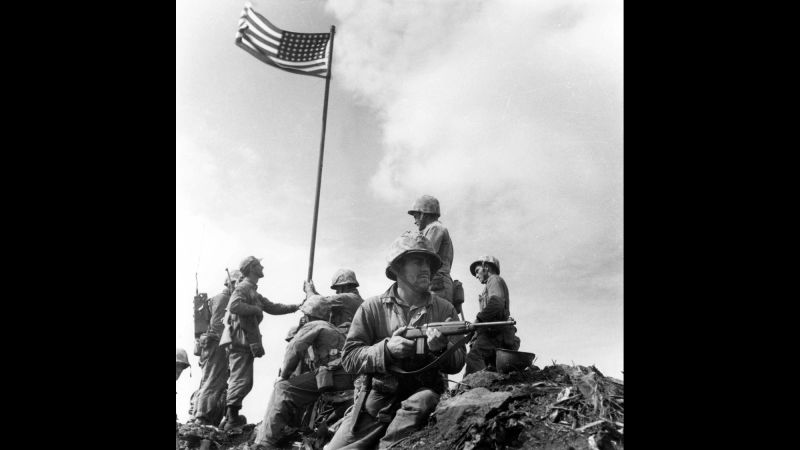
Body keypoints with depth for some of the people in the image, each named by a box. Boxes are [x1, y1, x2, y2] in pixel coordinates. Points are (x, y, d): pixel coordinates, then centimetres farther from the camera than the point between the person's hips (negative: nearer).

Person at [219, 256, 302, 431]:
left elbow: (273, 308, 25)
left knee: (237, 380, 12)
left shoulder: (254, 292, 23)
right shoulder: (243, 287, -8)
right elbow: (234, 306, -27)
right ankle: (232, 418, -10)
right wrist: (256, 309, -16)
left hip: (247, 341, 10)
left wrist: (295, 307, 18)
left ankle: (230, 417, 18)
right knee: (242, 380, -11)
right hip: (240, 339, -10)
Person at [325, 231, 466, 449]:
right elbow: (349, 358, -2)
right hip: (376, 398, -1)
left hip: (422, 394, 1)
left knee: (422, 403, -32)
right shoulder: (373, 307, 2)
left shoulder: (445, 309, 5)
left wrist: (440, 349, -20)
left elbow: (457, 364, 3)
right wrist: (387, 348, -18)